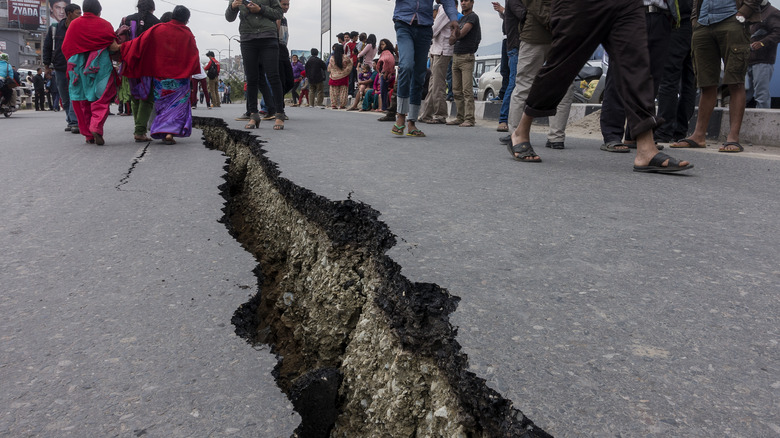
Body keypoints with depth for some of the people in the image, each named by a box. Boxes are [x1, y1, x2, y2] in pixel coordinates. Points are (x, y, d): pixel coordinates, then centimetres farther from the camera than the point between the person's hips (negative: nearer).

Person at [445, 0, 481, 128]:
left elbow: (462, 33, -12)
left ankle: (469, 119, -15)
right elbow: (451, 40, 16)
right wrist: (455, 35, -4)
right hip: (455, 56, 8)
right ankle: (460, 117, 7)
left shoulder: (473, 17, -2)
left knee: (467, 90, -13)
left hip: (466, 57, -8)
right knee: (457, 90, 4)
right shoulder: (460, 19, 22)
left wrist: (455, 35, 7)